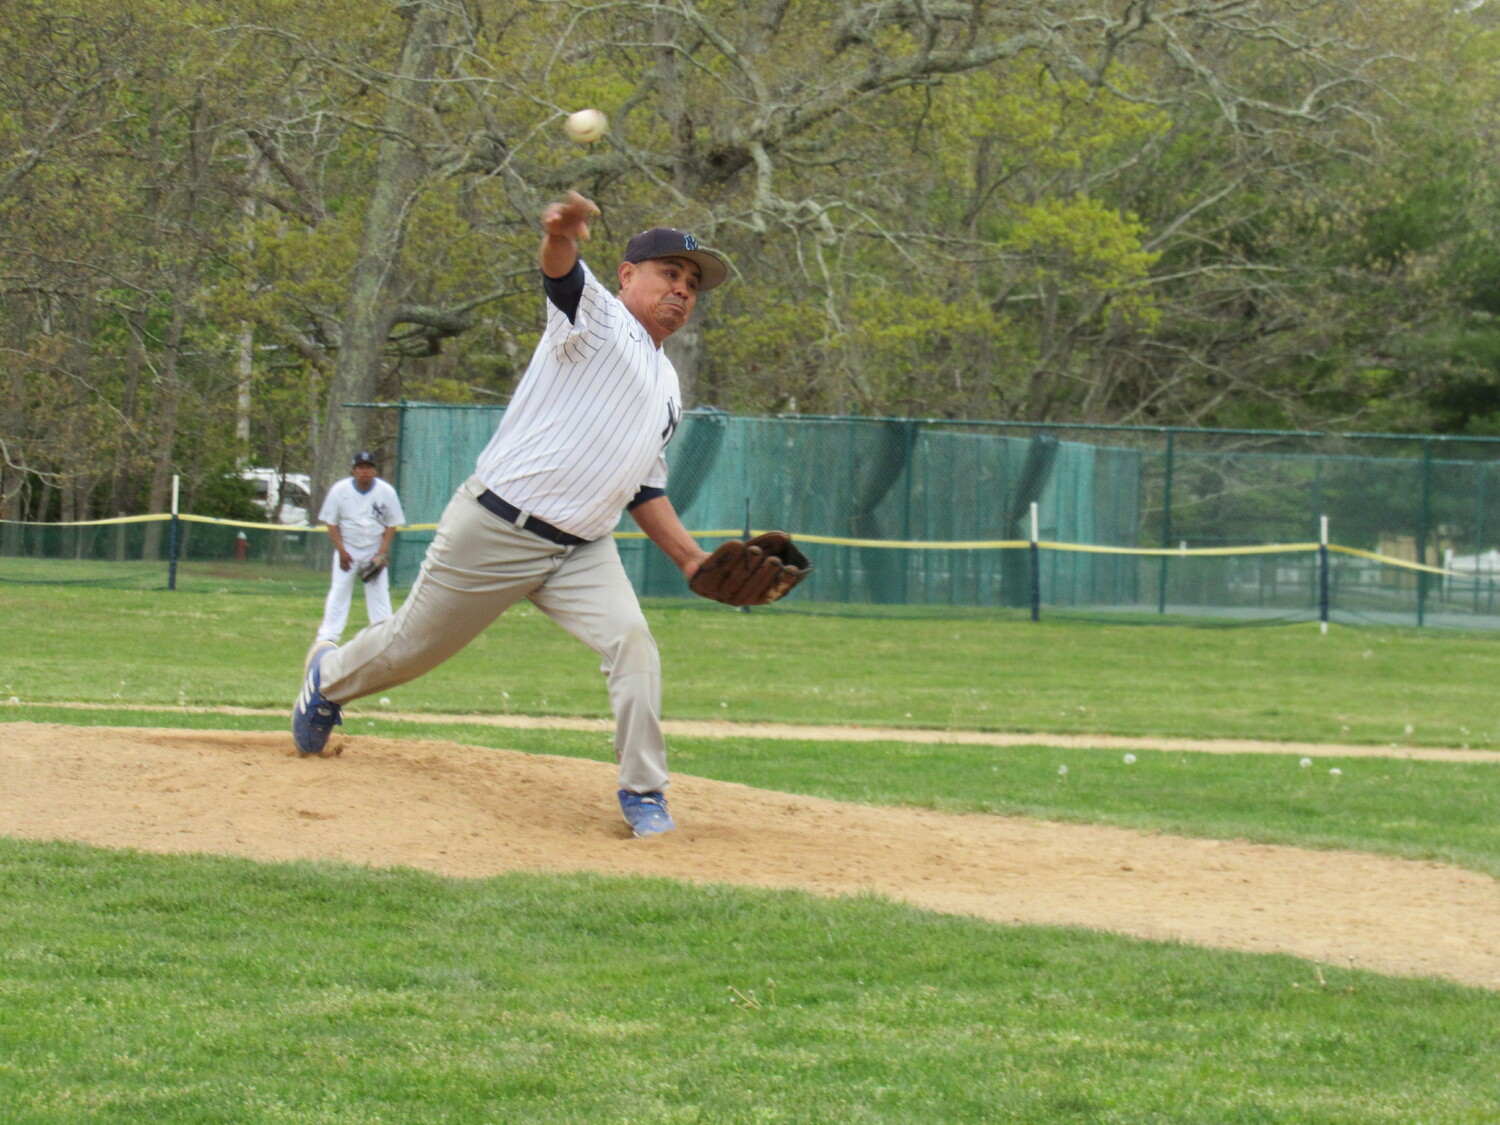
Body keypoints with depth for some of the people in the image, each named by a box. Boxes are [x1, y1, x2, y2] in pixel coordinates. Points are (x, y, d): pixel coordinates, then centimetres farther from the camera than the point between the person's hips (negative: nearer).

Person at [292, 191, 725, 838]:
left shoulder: (667, 389, 19)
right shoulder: (597, 318, -4)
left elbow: (644, 490, 25)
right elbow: (561, 275, -28)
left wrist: (690, 558, 11)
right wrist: (561, 235, -53)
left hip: (582, 552, 6)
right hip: (494, 533, -6)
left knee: (632, 644, -19)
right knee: (415, 646, 9)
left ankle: (643, 795, -12)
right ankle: (330, 679, 39)